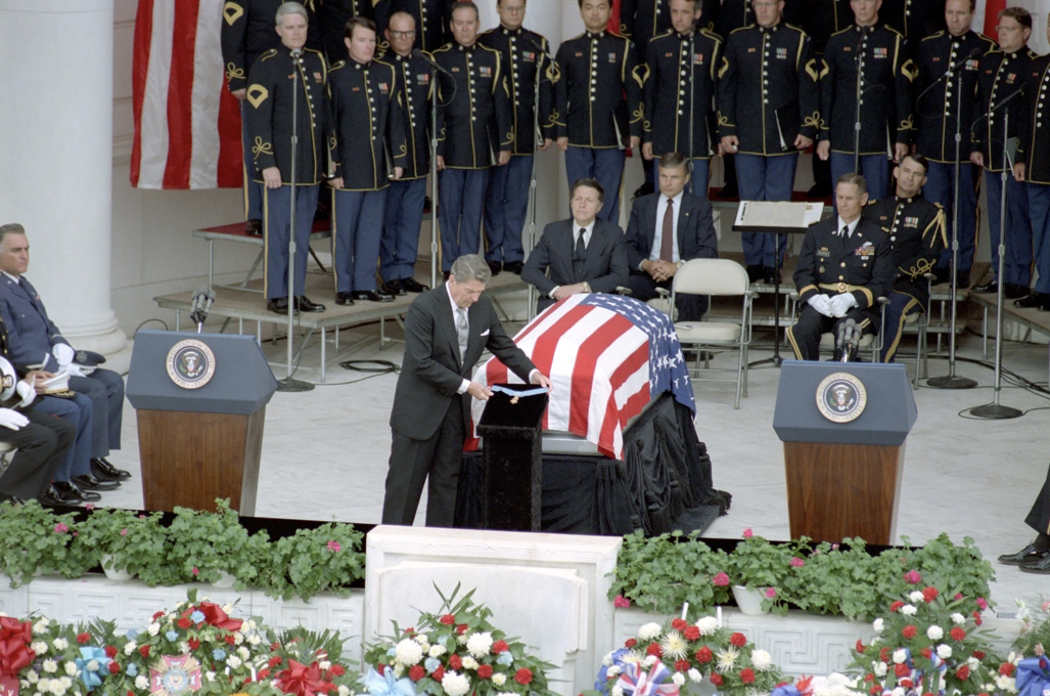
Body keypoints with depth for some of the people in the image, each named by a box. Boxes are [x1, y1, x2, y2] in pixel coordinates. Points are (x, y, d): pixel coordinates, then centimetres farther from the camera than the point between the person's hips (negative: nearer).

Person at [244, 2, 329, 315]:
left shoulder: (317, 61, 11)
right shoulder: (266, 65, -6)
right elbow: (258, 119, -10)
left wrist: (328, 158, 14)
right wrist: (267, 164, -15)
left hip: (312, 166, 5)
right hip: (281, 165, -5)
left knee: (302, 232, 10)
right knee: (278, 231, 0)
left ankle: (297, 292, 17)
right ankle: (276, 295, 7)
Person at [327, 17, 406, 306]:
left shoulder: (386, 73, 8)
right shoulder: (336, 76, -6)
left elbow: (394, 119, 12)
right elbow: (329, 125, -6)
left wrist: (397, 159, 8)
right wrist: (333, 168, -9)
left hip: (378, 169, 4)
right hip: (348, 169, -4)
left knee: (372, 228, 10)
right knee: (344, 229, 2)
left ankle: (366, 284, 18)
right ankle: (344, 287, 11)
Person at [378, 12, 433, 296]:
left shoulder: (424, 65, 10)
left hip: (418, 158, 5)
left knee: (412, 217, 8)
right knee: (389, 219, 3)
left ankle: (406, 271, 16)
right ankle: (392, 275, 11)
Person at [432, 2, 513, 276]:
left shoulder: (492, 58, 8)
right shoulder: (439, 59, 1)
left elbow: (502, 104, 9)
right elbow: (433, 108, -2)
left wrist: (505, 144, 5)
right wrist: (435, 148, -7)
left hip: (481, 150, 2)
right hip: (450, 149, -2)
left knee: (474, 211, 6)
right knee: (449, 210, 2)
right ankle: (449, 269, 8)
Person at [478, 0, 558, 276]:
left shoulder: (537, 44, 9)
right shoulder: (484, 43, 2)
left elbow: (546, 88, 8)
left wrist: (547, 129, 4)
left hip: (525, 134, 2)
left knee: (517, 198, 5)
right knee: (493, 196, 3)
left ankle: (513, 255, 12)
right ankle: (493, 256, 9)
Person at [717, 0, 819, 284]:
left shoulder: (798, 40, 3)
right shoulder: (738, 40, 7)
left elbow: (809, 87, 3)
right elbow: (725, 86, 8)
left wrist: (808, 129, -4)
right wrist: (726, 129, 2)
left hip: (784, 139, -1)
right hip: (747, 139, 1)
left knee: (779, 203, 2)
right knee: (750, 202, 3)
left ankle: (773, 264, 8)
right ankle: (753, 263, 10)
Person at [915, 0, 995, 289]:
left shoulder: (986, 50, 0)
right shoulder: (927, 47, 9)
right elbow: (916, 92, 12)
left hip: (967, 143, -2)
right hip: (932, 143, 2)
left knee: (965, 207, 4)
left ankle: (962, 268, 11)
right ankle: (939, 266, 12)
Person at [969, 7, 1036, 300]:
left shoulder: (1032, 66, -8)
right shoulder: (988, 61, 13)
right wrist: (975, 145, 11)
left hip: (1016, 156, -7)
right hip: (990, 154, 7)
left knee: (1018, 217, -1)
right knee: (996, 218, 12)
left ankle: (1019, 280, 4)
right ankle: (1000, 275, 20)